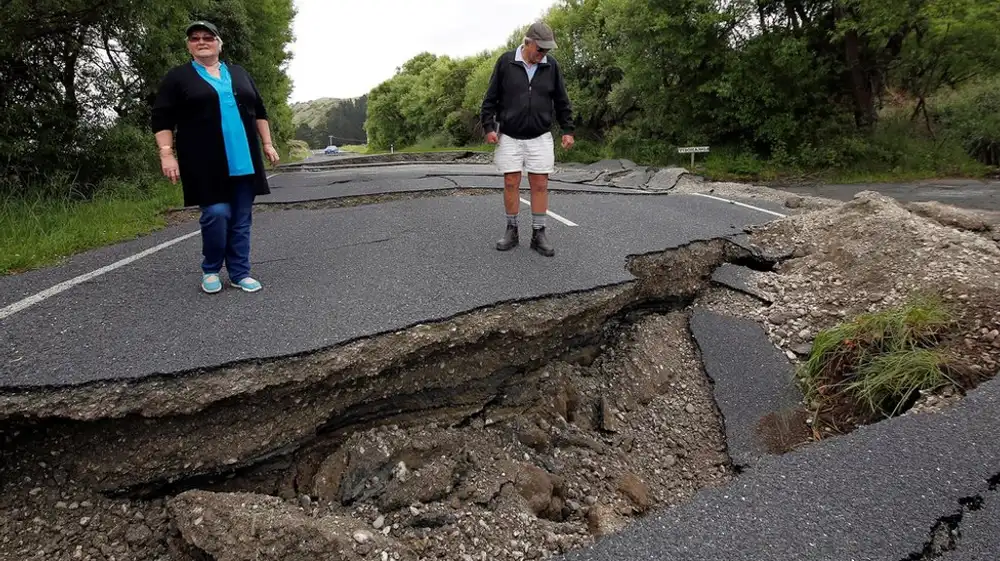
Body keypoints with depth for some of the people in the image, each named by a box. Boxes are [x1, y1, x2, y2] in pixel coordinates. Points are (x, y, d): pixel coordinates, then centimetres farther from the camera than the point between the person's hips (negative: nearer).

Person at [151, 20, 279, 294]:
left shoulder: (239, 74, 15)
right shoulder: (177, 77, 4)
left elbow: (259, 111, 19)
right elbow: (162, 118, -1)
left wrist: (267, 144, 11)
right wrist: (167, 154, -11)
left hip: (243, 161, 4)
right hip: (207, 165, -4)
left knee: (241, 219, 4)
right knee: (216, 214, -10)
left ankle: (240, 273, 12)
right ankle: (211, 270, 10)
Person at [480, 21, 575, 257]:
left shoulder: (551, 65, 0)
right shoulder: (506, 62, -5)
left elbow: (562, 101, 7)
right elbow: (491, 98, -1)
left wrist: (567, 130, 3)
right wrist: (488, 126, -7)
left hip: (540, 137, 1)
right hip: (509, 136, -1)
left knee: (540, 184, -1)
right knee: (511, 183, 1)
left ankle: (538, 234, 6)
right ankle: (511, 231, 13)